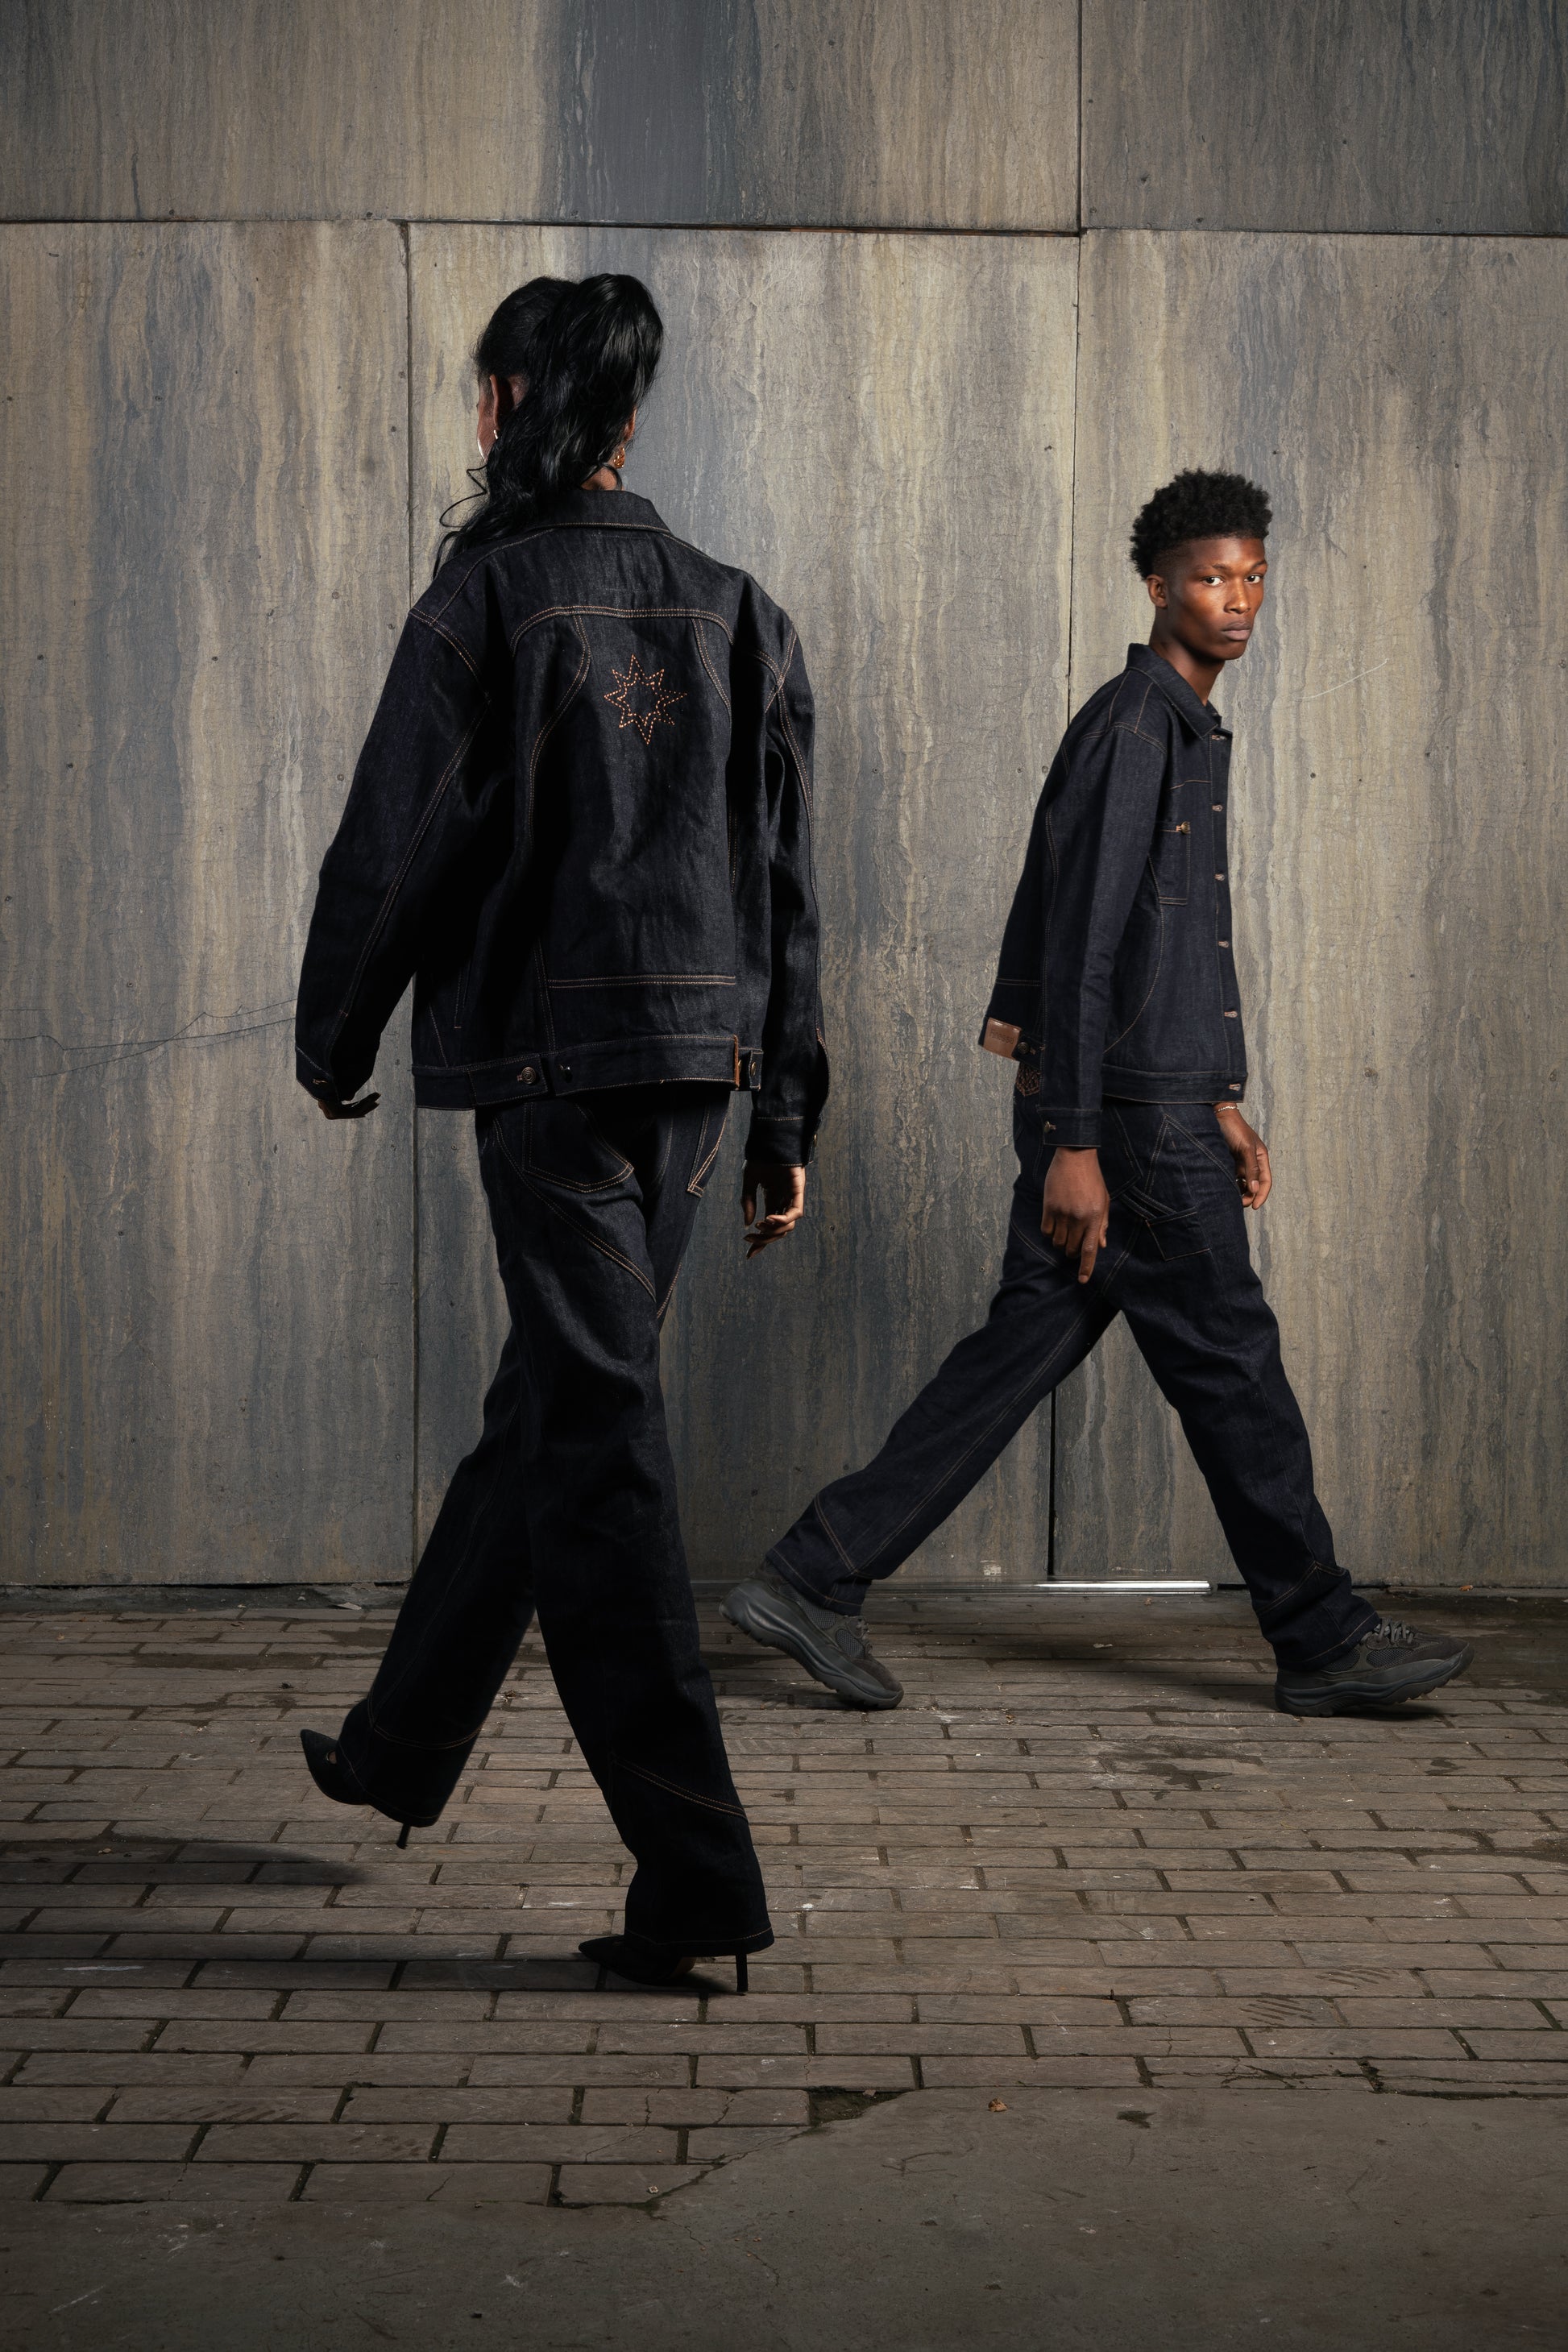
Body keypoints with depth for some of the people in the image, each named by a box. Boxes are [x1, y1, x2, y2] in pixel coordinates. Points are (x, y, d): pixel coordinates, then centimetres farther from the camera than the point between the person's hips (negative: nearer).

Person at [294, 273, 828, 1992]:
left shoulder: (489, 594, -6)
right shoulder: (735, 612, 11)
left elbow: (400, 840, -7)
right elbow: (783, 879, 10)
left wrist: (333, 1041, 8)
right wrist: (786, 1118, 14)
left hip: (548, 1055, -6)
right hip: (699, 1050, 7)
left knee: (597, 1437, -6)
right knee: (548, 1401, 17)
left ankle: (697, 1872, -8)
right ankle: (403, 1744, 36)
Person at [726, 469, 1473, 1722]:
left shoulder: (1191, 729, 20)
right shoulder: (1132, 727, -12)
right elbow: (1080, 944, -19)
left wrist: (1222, 1097, 25)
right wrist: (1073, 1145, -22)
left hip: (1160, 1100, 10)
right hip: (1130, 1114, -10)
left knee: (1024, 1349, 8)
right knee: (1232, 1362, 0)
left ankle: (815, 1577, 10)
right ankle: (1325, 1639, 13)